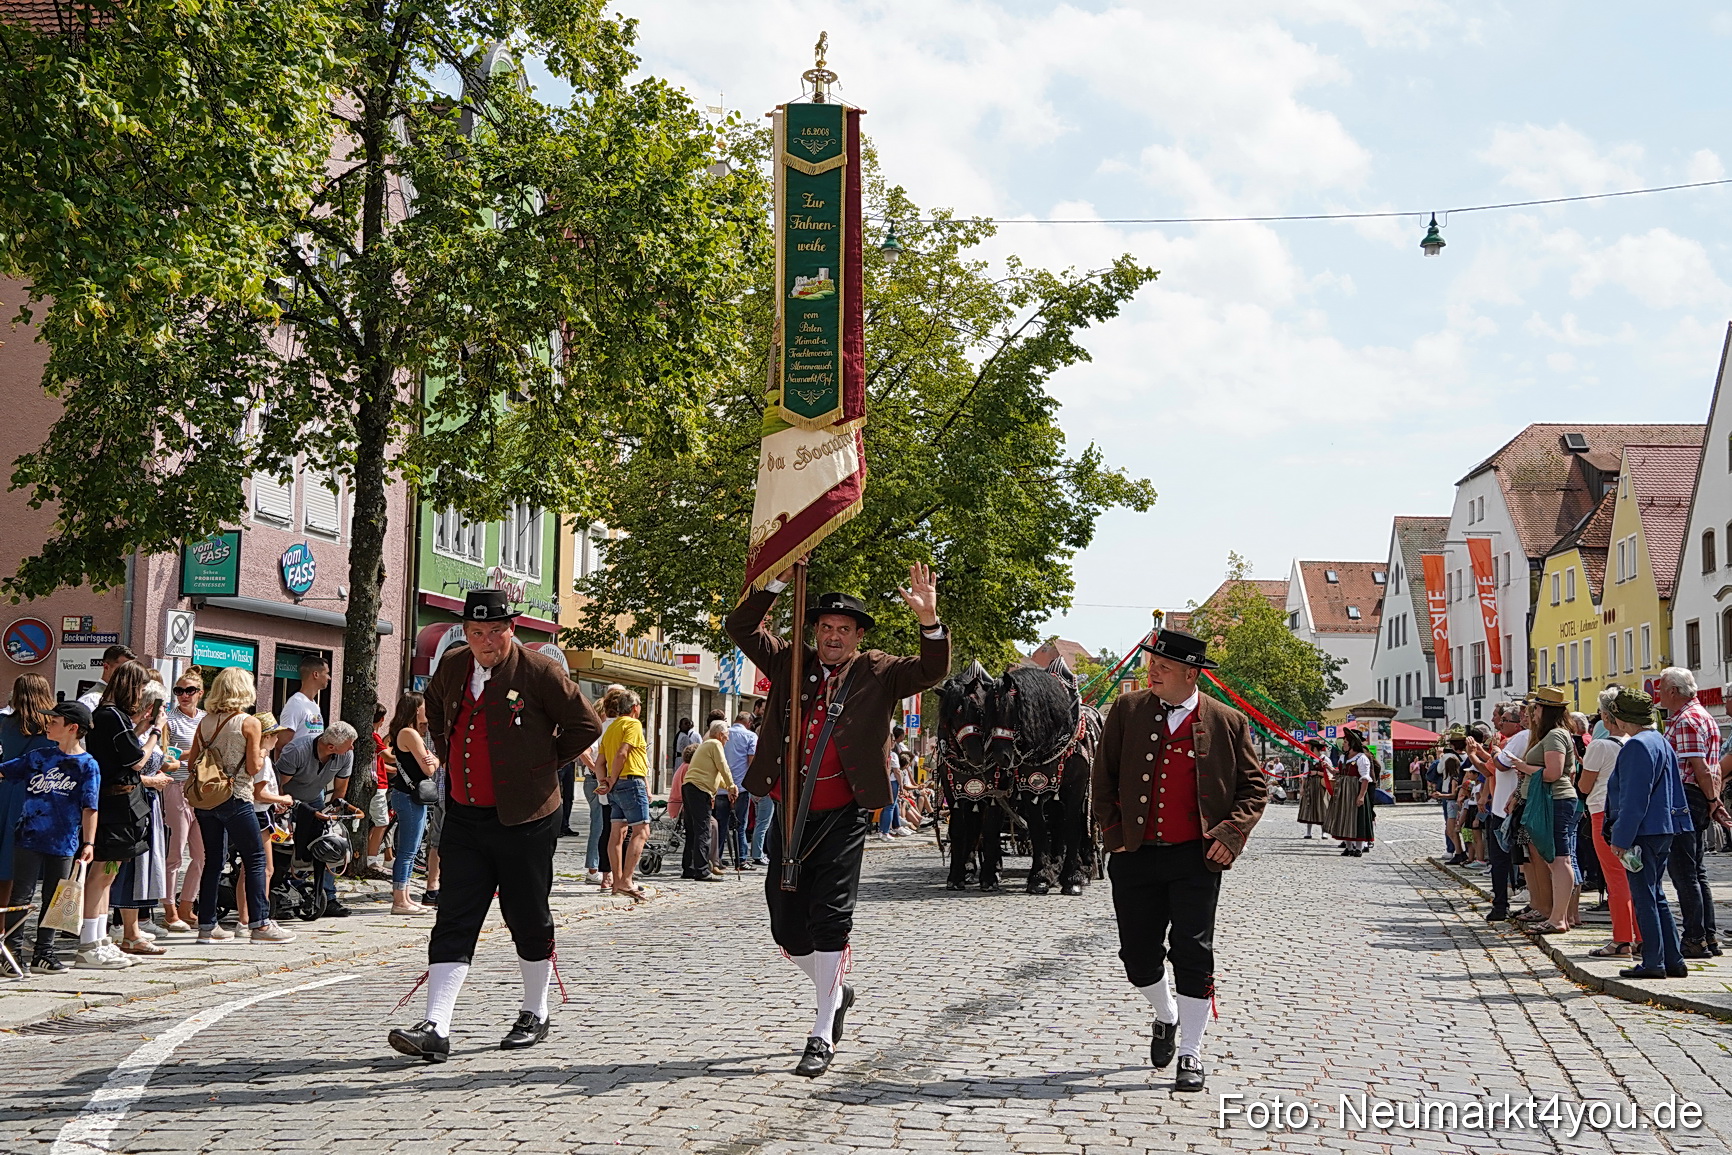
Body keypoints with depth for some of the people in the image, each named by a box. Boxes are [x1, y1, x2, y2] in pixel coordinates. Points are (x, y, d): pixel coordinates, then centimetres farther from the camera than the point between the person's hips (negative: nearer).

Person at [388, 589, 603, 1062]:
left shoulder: (539, 672, -10)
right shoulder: (451, 666, 7)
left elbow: (585, 725, -4)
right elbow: (435, 710, 29)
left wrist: (542, 766, -1)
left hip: (524, 819, -4)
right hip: (463, 817, 4)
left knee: (528, 918, 7)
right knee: (454, 921, -2)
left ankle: (535, 1015, 25)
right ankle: (435, 1028, -5)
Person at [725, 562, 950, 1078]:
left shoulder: (878, 673, 5)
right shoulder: (791, 662, 10)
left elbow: (932, 671, -7)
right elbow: (741, 627, 5)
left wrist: (929, 620, -24)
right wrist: (777, 583, -7)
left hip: (841, 819, -4)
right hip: (788, 817, 4)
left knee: (829, 921, -6)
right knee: (786, 928, 10)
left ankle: (822, 1036, 1)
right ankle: (835, 991, 37)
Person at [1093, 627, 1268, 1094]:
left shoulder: (1227, 722, -1)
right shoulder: (1127, 710, 4)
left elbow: (1254, 785, 6)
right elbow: (1103, 776, 11)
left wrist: (1231, 832, -7)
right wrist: (1112, 831, 3)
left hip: (1195, 858, -2)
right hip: (1134, 855, 2)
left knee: (1192, 952, -2)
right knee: (1138, 953, 7)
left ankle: (1190, 1053, 11)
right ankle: (1166, 1017, 37)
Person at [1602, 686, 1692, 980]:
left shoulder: (1637, 746, -16)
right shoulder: (1662, 743, 14)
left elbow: (1634, 798, -20)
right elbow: (1675, 788, 22)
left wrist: (1620, 837, -17)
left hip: (1643, 832, -10)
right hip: (1664, 831, 10)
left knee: (1644, 898, -3)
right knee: (1655, 897, 15)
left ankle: (1653, 962, -1)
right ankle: (1673, 961, 16)